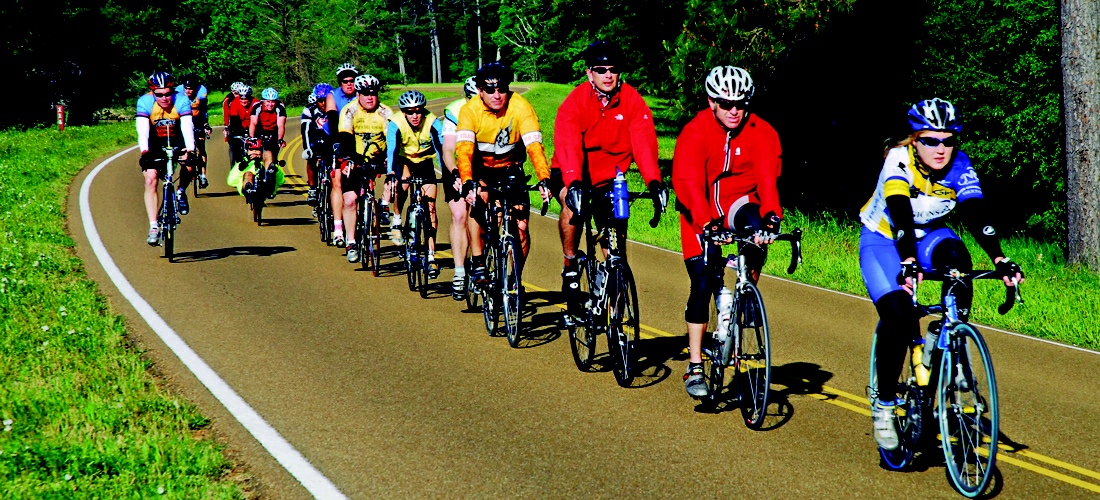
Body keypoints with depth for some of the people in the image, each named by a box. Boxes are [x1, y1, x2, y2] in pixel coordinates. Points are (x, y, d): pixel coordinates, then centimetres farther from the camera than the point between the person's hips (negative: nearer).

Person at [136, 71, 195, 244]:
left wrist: (189, 149, -50)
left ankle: (181, 192, 8)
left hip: (177, 141, 1)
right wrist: (144, 152, -49)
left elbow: (187, 128, -34)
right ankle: (154, 227, -13)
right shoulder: (145, 102, -24)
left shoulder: (181, 101, -24)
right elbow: (142, 131, -32)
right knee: (150, 180, -16)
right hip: (155, 144, -1)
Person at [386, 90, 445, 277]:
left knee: (430, 207, -8)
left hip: (425, 163, 1)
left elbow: (442, 148, -33)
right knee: (401, 183, -33)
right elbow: (391, 149, -37)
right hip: (404, 161, -1)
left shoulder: (432, 123, -25)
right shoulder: (396, 124, -26)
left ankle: (431, 256, -4)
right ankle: (397, 220, -7)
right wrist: (390, 172, -53)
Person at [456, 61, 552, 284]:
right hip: (481, 168, -1)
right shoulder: (470, 110, -25)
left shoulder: (520, 107, -25)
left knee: (521, 227, -9)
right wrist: (467, 183, -52)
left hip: (511, 168, 1)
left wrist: (544, 179, -47)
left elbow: (534, 146, -32)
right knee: (478, 205, -30)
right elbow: (464, 149, -36)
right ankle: (478, 264, -18)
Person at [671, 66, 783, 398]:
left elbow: (767, 178, -27)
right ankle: (695, 367, 0)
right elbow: (687, 183, -31)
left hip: (740, 202, 1)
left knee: (756, 227, -34)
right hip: (702, 212, -1)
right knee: (702, 284, -10)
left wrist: (771, 215, -45)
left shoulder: (762, 133, -15)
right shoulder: (695, 133, -20)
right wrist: (707, 224, -46)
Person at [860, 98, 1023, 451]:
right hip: (883, 239, -3)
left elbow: (976, 216, -28)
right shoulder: (898, 161, -28)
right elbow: (900, 215, -42)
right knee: (898, 315, -23)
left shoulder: (960, 167, -18)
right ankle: (884, 404, -6)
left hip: (927, 236, 3)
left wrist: (1000, 259, -44)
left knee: (956, 257, -32)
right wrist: (908, 262, -57)